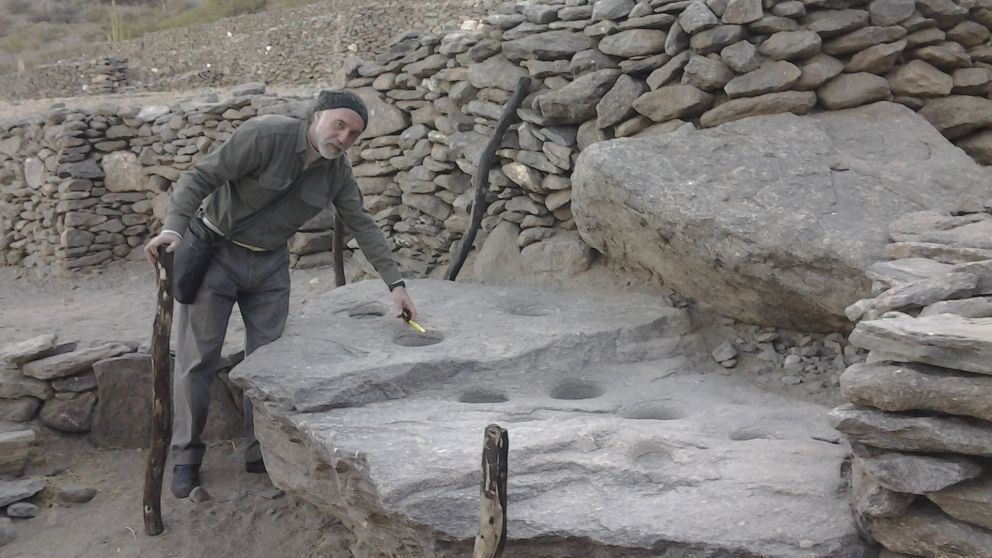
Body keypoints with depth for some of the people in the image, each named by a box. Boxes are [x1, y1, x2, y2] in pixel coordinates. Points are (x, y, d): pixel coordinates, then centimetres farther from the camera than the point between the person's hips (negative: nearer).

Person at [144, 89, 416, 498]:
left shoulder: (337, 171, -5)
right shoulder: (266, 135, -24)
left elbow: (363, 226, 0)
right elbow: (200, 177, -23)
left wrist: (396, 284, -5)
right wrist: (174, 228, -38)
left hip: (269, 264, 5)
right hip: (215, 250, -5)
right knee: (197, 359, -1)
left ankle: (261, 453, 16)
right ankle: (185, 458, 11)